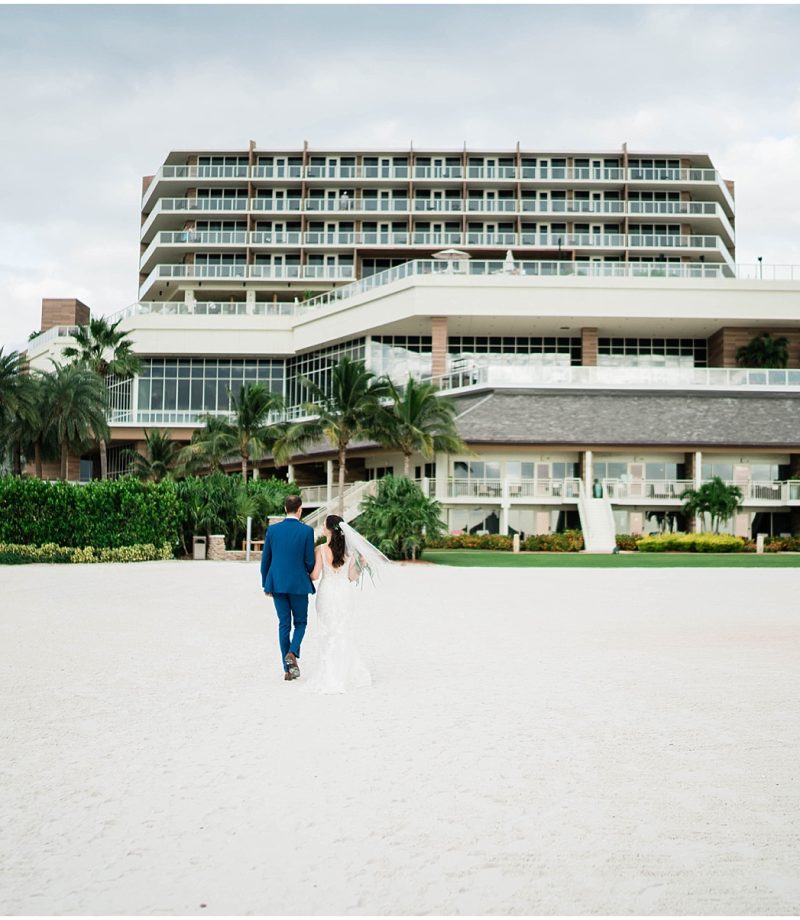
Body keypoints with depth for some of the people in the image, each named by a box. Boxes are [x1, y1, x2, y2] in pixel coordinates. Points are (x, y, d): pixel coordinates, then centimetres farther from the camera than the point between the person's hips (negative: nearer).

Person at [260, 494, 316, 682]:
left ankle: (288, 669, 11)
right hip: (298, 584, -3)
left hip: (277, 584, 3)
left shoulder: (272, 530, 1)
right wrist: (310, 574, 16)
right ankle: (292, 652, -11)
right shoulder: (307, 531, -8)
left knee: (284, 624, 9)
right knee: (300, 622, 15)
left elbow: (265, 559, 4)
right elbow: (310, 561, -6)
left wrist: (266, 584, 14)